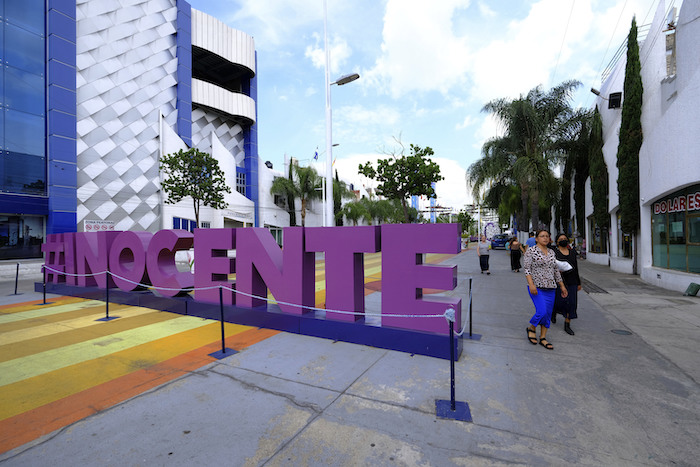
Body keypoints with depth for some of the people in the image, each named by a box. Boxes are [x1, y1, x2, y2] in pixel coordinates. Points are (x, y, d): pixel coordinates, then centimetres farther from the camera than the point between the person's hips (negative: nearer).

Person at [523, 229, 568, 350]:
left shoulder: (551, 252, 13)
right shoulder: (531, 251, -5)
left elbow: (556, 270, 19)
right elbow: (527, 268, -11)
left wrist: (562, 286, 17)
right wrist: (531, 284, -21)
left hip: (550, 288, 6)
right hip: (536, 287, -6)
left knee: (548, 314, 6)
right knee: (542, 311, -15)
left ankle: (543, 338, 17)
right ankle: (531, 328, 13)